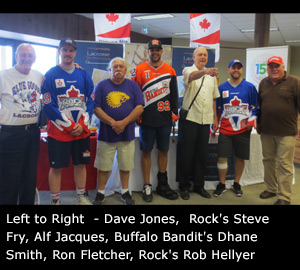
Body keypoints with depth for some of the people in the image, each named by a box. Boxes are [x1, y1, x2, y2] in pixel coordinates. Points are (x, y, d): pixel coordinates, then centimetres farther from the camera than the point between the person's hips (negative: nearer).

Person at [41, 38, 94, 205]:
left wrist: (82, 125, -7)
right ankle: (55, 200, 18)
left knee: (81, 163, 12)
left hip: (82, 130, 4)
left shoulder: (84, 75, 8)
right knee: (56, 166, 4)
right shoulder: (51, 75, -2)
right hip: (58, 131, -3)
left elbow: (91, 101, 5)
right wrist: (69, 125, -13)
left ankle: (82, 197, 27)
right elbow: (48, 105, -9)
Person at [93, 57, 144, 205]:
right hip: (106, 133, -1)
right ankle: (100, 193, 20)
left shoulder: (133, 85, 6)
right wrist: (112, 123, -16)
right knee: (103, 166, 5)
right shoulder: (101, 85, 4)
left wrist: (123, 123, -14)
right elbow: (96, 108, -4)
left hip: (127, 134, 1)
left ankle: (125, 192, 25)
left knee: (125, 165, 9)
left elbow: (139, 107, -2)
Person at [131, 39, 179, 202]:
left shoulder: (170, 71, 9)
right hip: (147, 119, -2)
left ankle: (162, 184, 23)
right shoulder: (140, 70, 1)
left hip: (165, 118, 3)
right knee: (146, 152, 4)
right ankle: (147, 186, 14)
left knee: (164, 151, 10)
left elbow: (174, 94, 13)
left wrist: (174, 113, 8)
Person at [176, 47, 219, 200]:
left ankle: (199, 185, 23)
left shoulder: (211, 75, 14)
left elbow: (213, 98, 19)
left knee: (202, 154, 10)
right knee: (186, 153, 2)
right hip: (189, 118, -4)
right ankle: (184, 186, 15)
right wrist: (205, 71, -49)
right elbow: (192, 76, -28)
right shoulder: (188, 70, -2)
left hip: (205, 120, 5)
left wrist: (215, 118, 14)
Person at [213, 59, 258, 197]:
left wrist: (251, 121, -4)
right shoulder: (222, 88, 5)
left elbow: (255, 106, 6)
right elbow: (217, 107, 12)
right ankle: (222, 184, 17)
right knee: (222, 157, -1)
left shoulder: (250, 87, 3)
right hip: (225, 129, 0)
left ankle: (236, 184, 26)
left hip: (243, 129, 0)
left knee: (241, 158, 8)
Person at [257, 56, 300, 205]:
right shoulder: (263, 83, 11)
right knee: (268, 160, 14)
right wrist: (258, 122, 17)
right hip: (266, 131, 5)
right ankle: (271, 188, 30)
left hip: (286, 132, -5)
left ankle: (284, 197, 8)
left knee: (285, 164, -1)